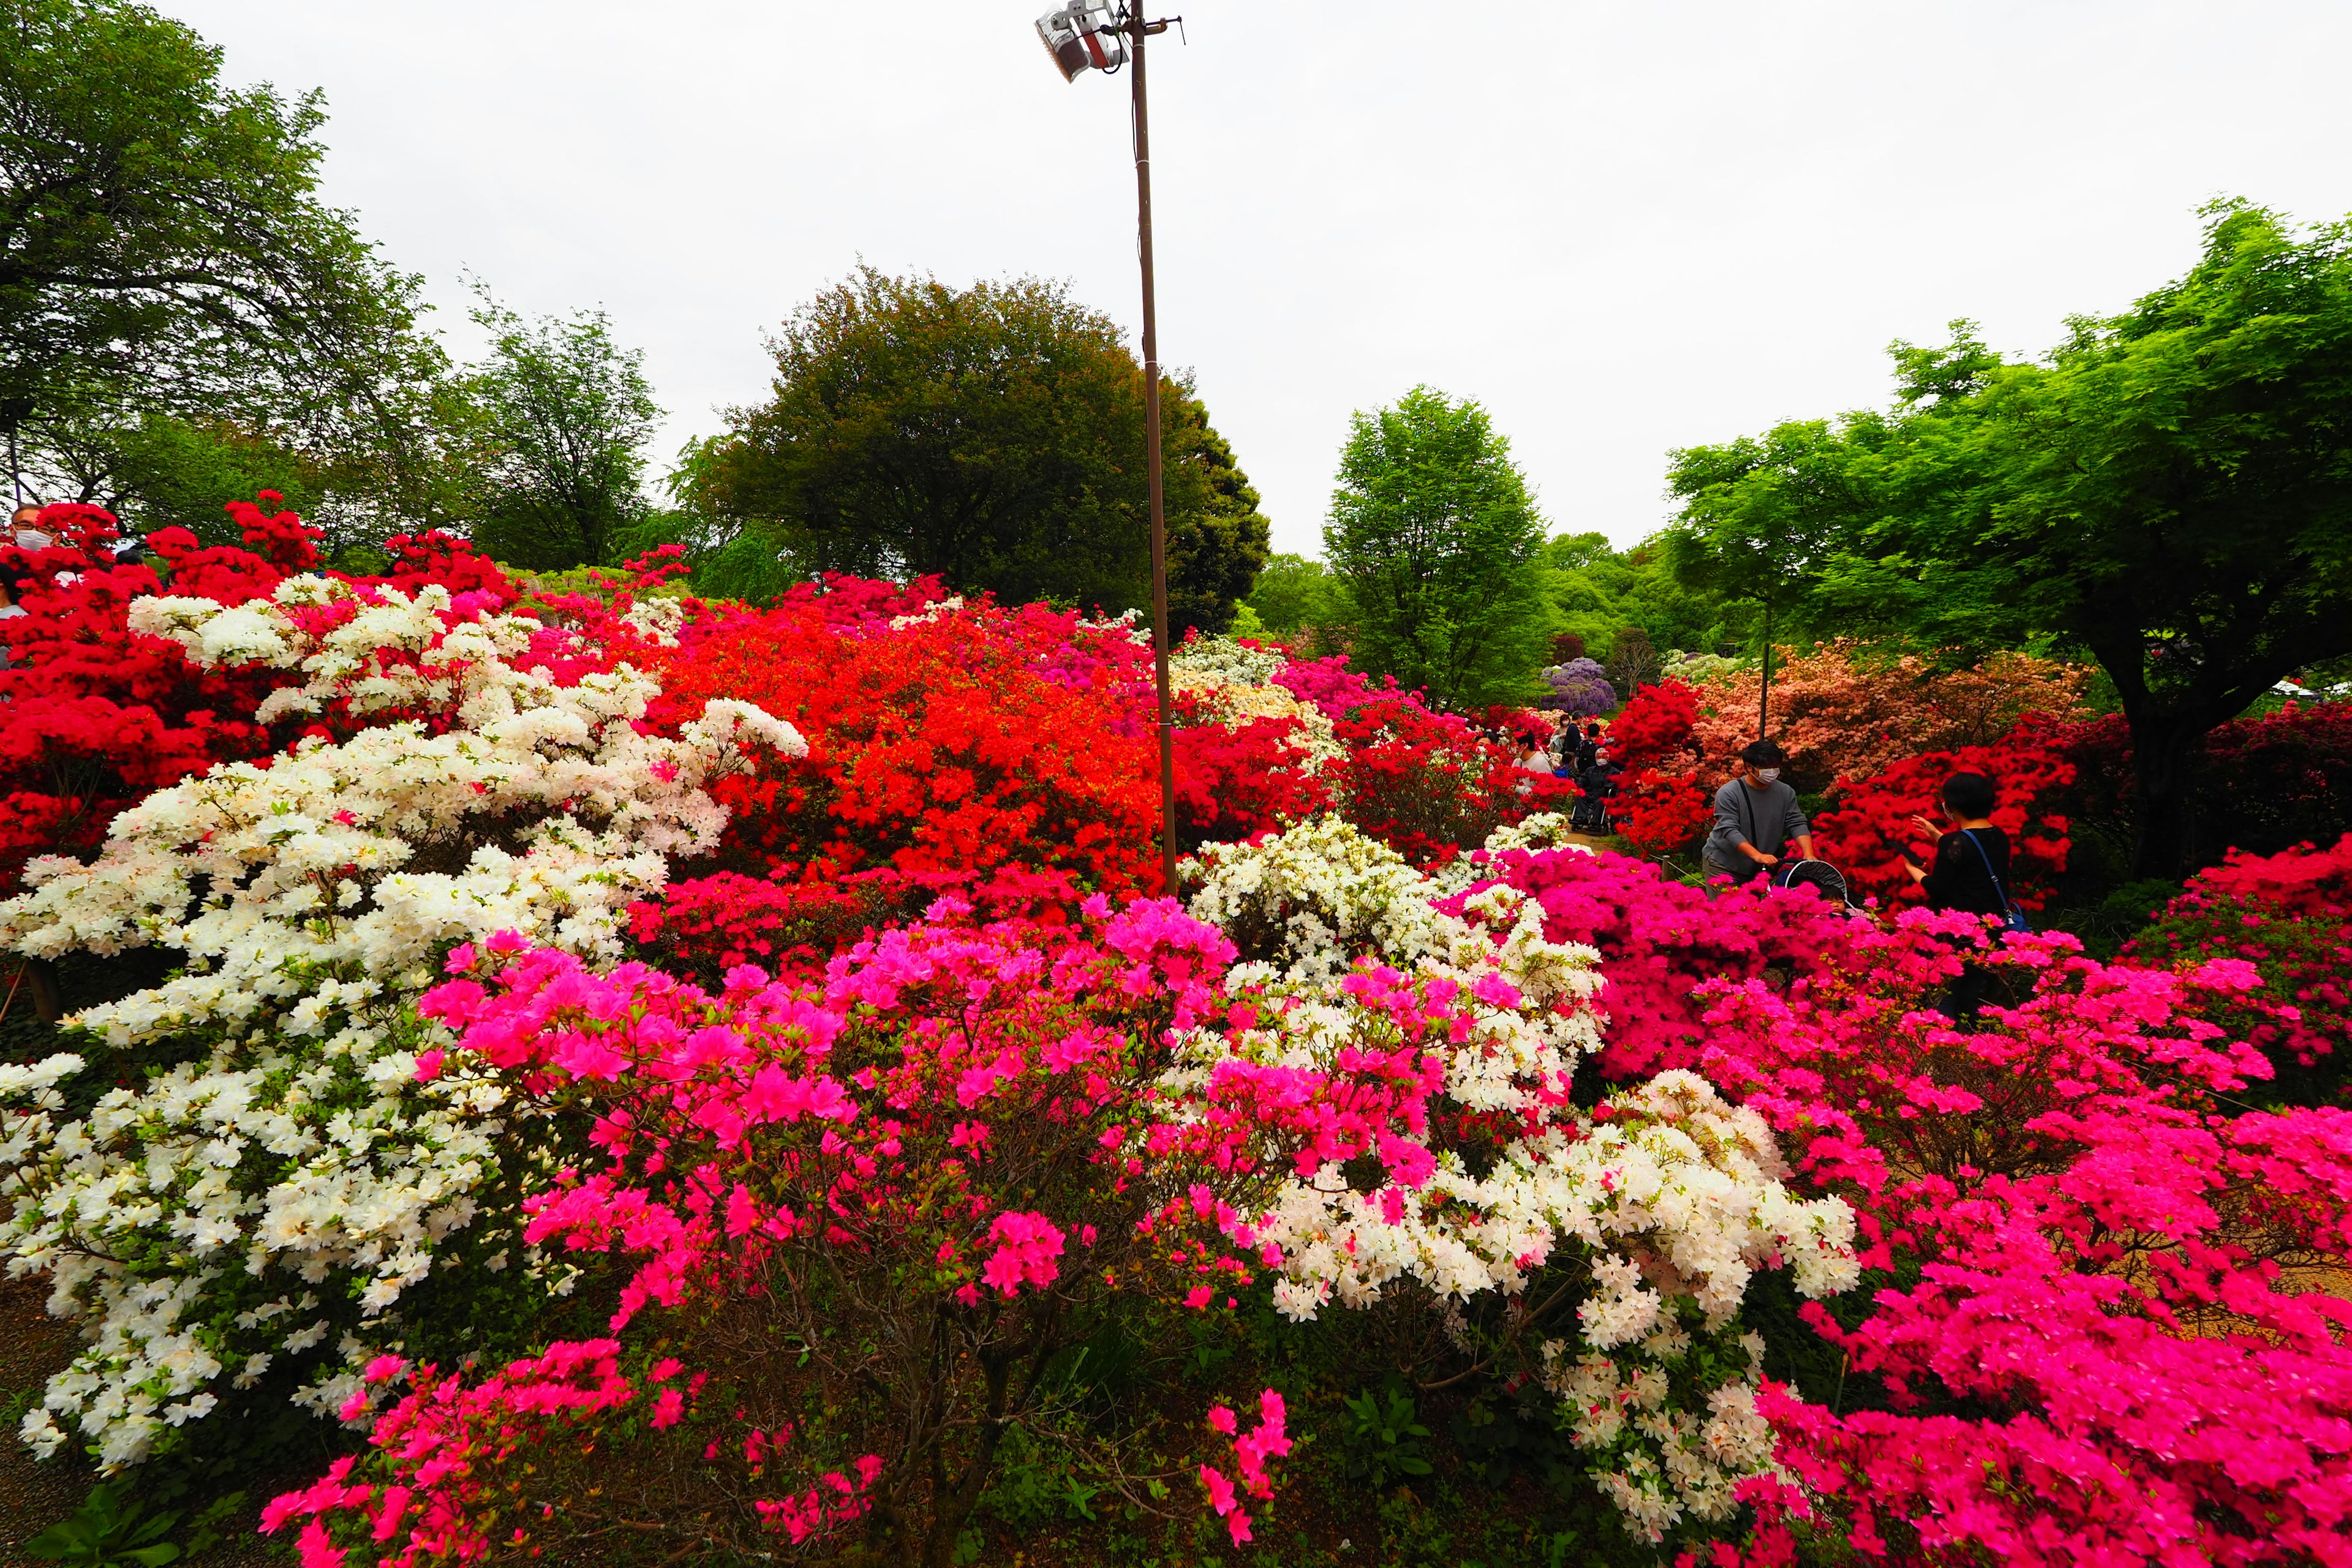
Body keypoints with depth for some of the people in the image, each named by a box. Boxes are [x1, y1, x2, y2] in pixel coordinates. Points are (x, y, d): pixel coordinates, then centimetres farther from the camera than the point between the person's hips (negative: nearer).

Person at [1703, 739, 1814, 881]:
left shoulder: (1786, 793, 0)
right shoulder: (1728, 793, -15)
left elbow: (1797, 824, -1)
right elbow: (1730, 830, -22)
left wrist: (1808, 854, -18)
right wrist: (1757, 855, -34)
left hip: (1761, 868, 4)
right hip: (1723, 864, -4)